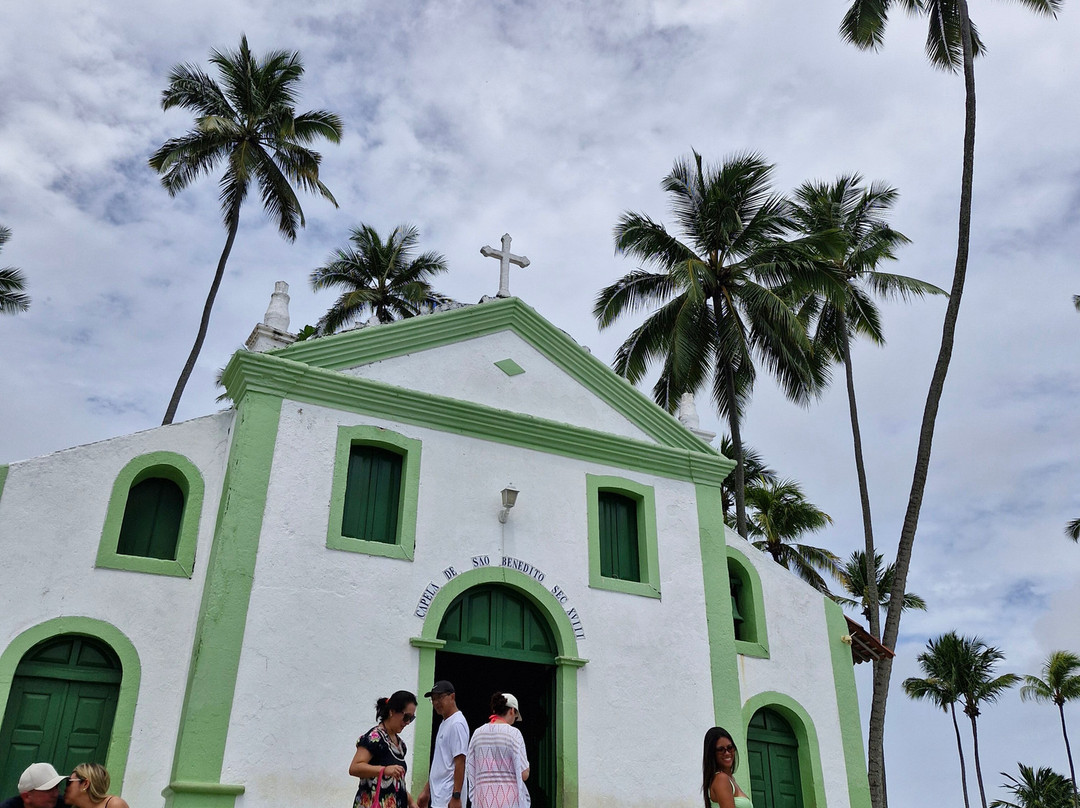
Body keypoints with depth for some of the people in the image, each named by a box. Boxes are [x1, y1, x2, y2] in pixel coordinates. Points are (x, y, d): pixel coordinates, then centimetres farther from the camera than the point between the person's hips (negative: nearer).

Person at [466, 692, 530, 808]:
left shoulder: (478, 733, 7)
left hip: (483, 798, 4)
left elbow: (469, 771, 9)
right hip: (509, 797, -4)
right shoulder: (513, 733, -6)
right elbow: (524, 774, -8)